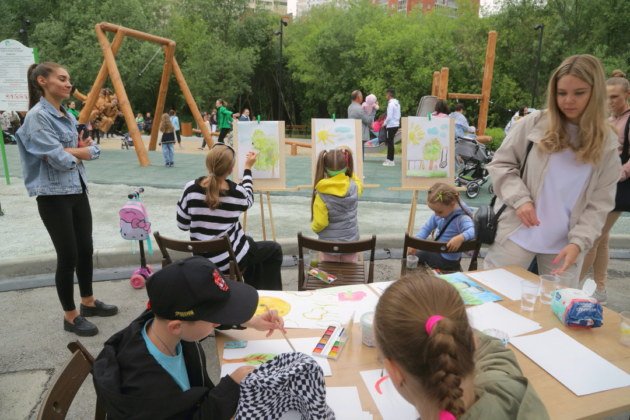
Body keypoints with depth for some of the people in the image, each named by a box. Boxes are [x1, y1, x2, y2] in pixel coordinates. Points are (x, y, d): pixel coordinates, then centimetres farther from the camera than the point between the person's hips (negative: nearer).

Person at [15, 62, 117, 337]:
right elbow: (59, 159, -21)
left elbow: (94, 151, 8)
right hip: (53, 195, -8)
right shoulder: (38, 116, -14)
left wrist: (71, 150, -9)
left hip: (77, 190, 8)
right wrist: (80, 150, -3)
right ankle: (70, 316, 15)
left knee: (85, 249, 14)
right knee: (68, 255, -1)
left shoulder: (68, 116, 11)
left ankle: (88, 302, 31)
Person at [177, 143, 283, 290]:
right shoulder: (237, 192, -14)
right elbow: (248, 200, 11)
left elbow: (182, 225, -2)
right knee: (274, 249, 19)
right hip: (229, 260, -4)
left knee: (249, 241, 32)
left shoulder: (191, 188, -11)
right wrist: (248, 169, 19)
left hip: (203, 259, 5)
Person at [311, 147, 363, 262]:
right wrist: (349, 172, 13)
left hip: (330, 244, -3)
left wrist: (314, 227, 2)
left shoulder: (322, 194, -22)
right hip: (351, 242, 3)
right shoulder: (354, 187, -11)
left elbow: (320, 223, -19)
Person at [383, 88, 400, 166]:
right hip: (396, 124, 8)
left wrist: (384, 123, -6)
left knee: (390, 142, -1)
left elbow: (389, 116, -19)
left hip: (391, 125, -8)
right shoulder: (397, 103, 11)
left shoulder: (391, 104, -15)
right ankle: (389, 158, 20)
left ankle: (391, 161, 3)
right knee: (390, 142, 14)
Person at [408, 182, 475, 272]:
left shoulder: (462, 218, -30)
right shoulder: (438, 214, -9)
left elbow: (473, 231, -47)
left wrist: (460, 238, -64)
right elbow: (426, 228, -1)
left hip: (447, 260, -7)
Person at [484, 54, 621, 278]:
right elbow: (500, 164, 2)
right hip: (518, 233, -2)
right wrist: (520, 199, -13)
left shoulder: (606, 142, 4)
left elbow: (600, 203, 2)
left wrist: (579, 242, -11)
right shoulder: (534, 124, -2)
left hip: (565, 244, 2)